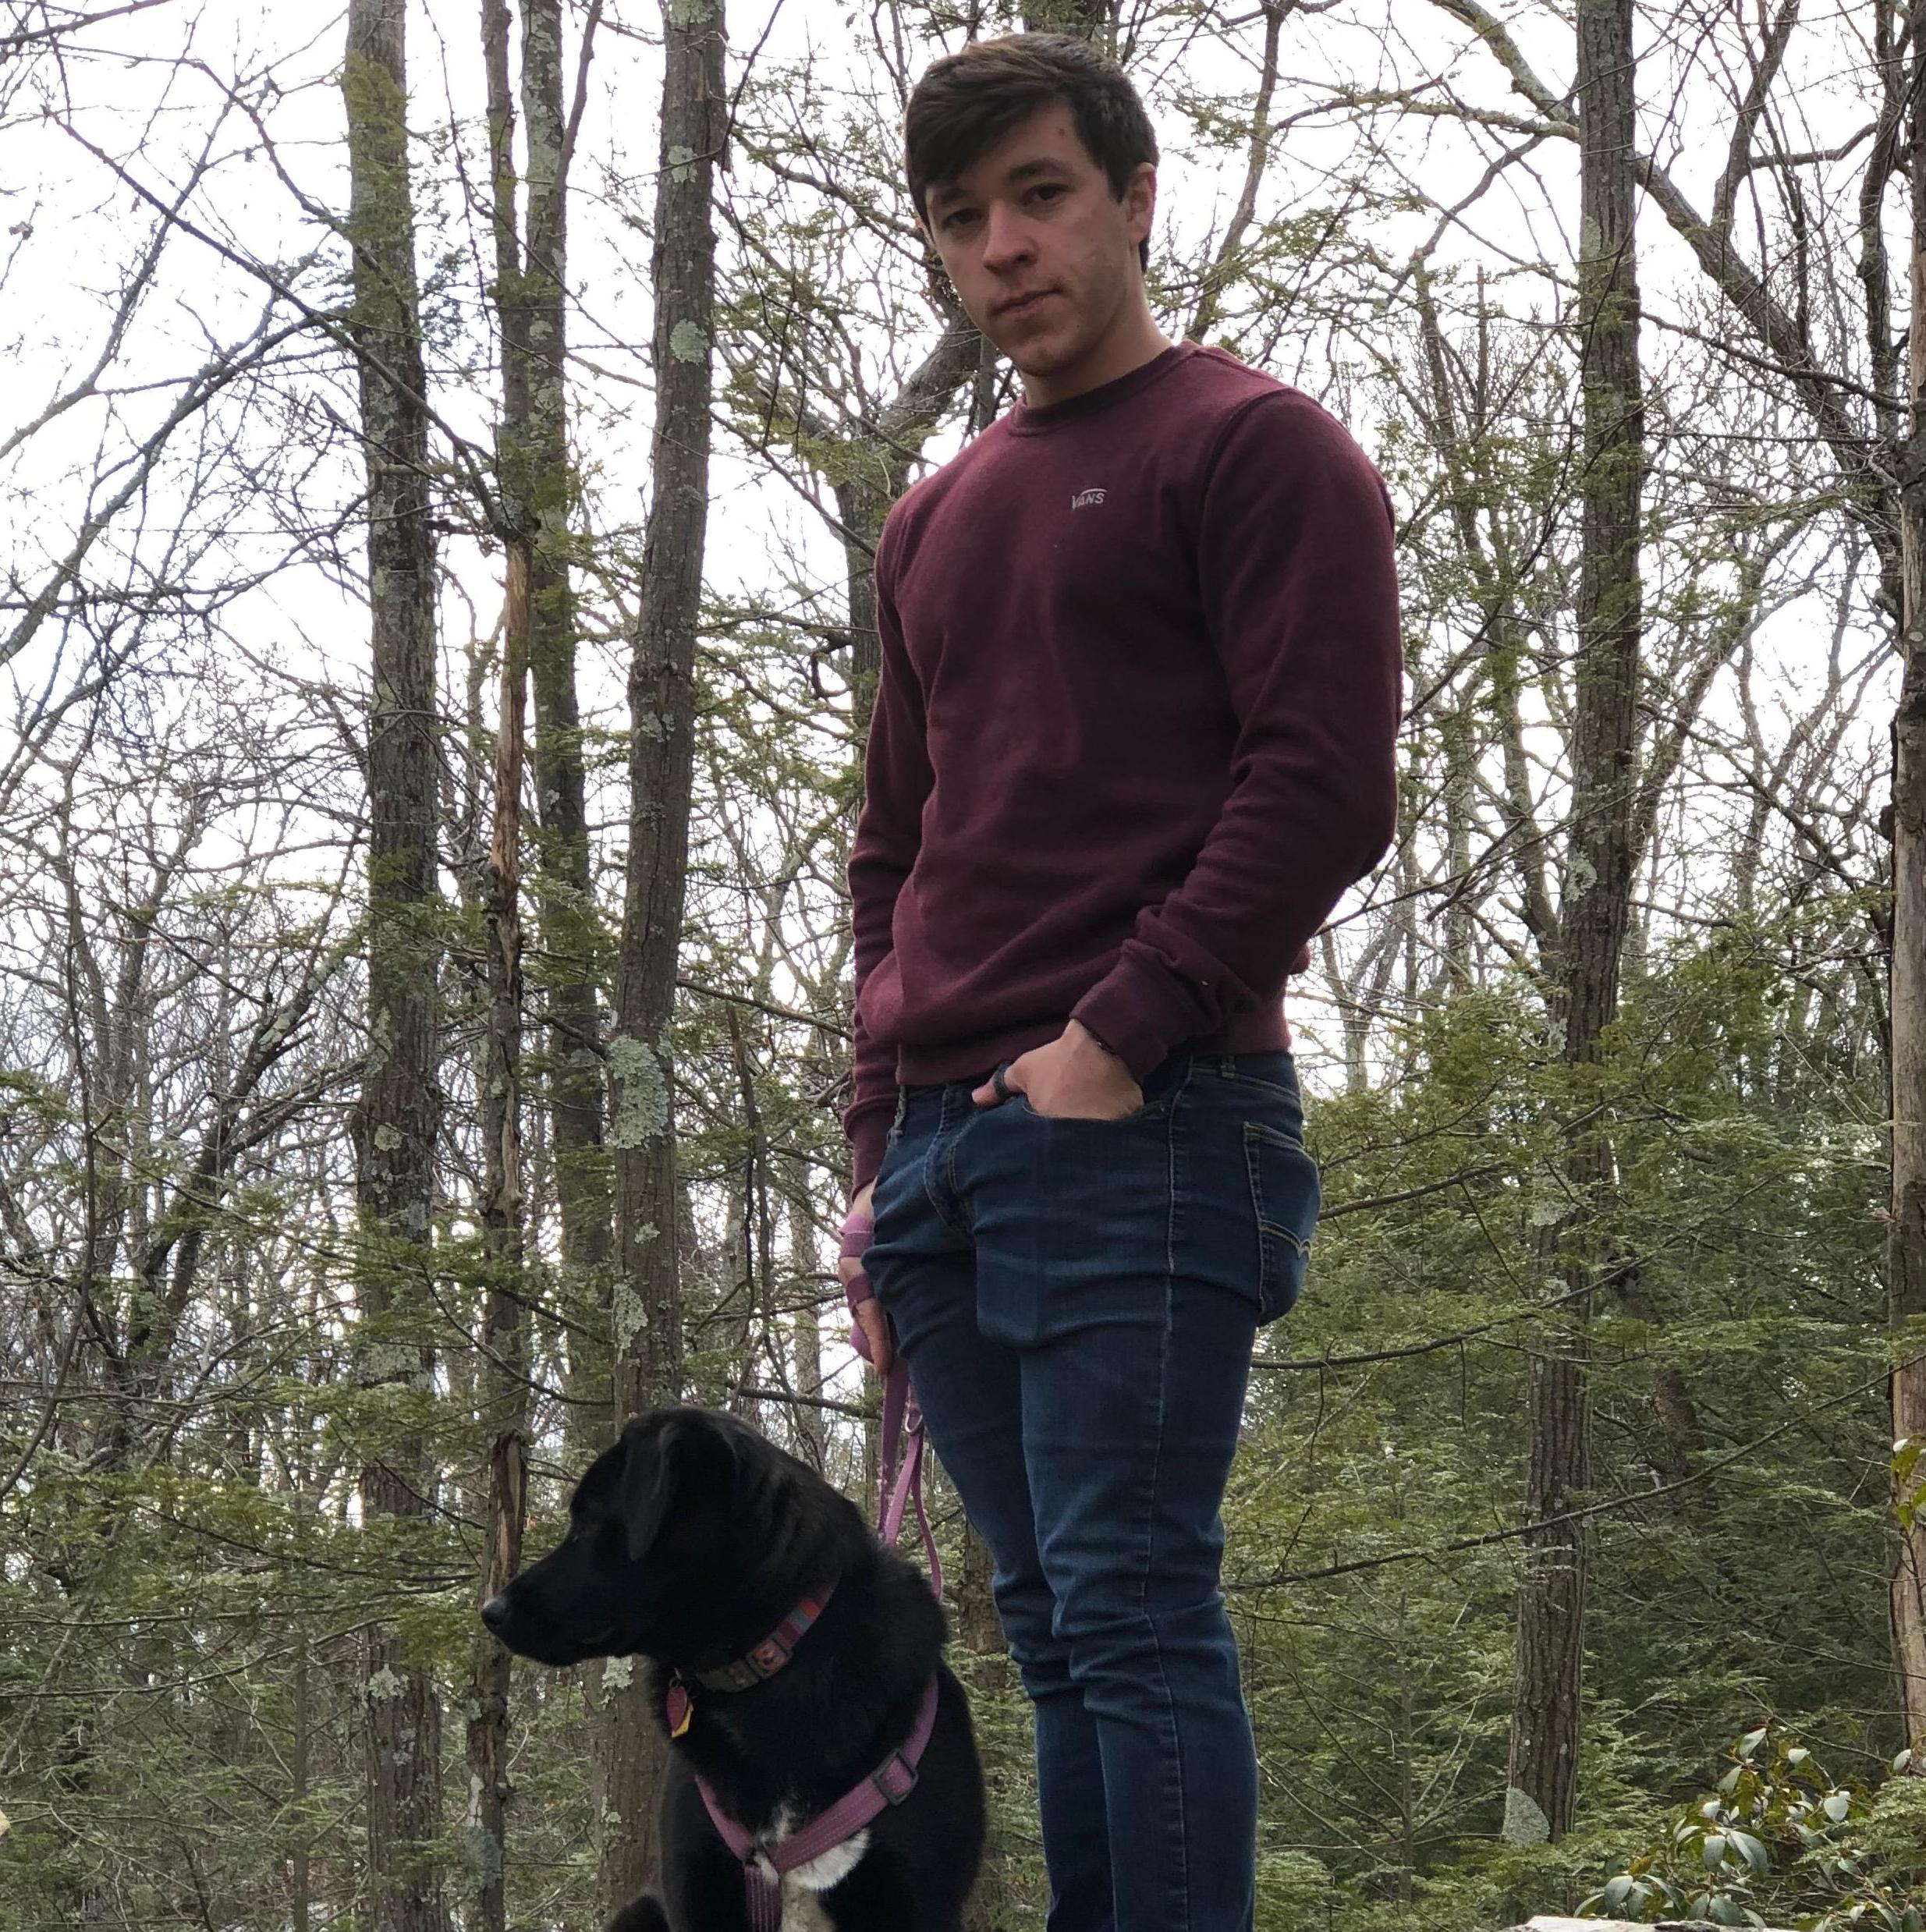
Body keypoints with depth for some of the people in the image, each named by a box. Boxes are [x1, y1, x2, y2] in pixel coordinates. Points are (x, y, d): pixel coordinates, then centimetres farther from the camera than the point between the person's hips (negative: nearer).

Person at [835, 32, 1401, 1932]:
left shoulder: (1254, 447, 1)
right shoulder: (933, 521, 23)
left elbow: (1325, 781, -9)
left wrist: (1121, 1034, -15)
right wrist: (880, 1157, 18)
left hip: (1143, 1130, -7)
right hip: (942, 1147, 7)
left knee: (1131, 1611, -11)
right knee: (1055, 1629, 8)